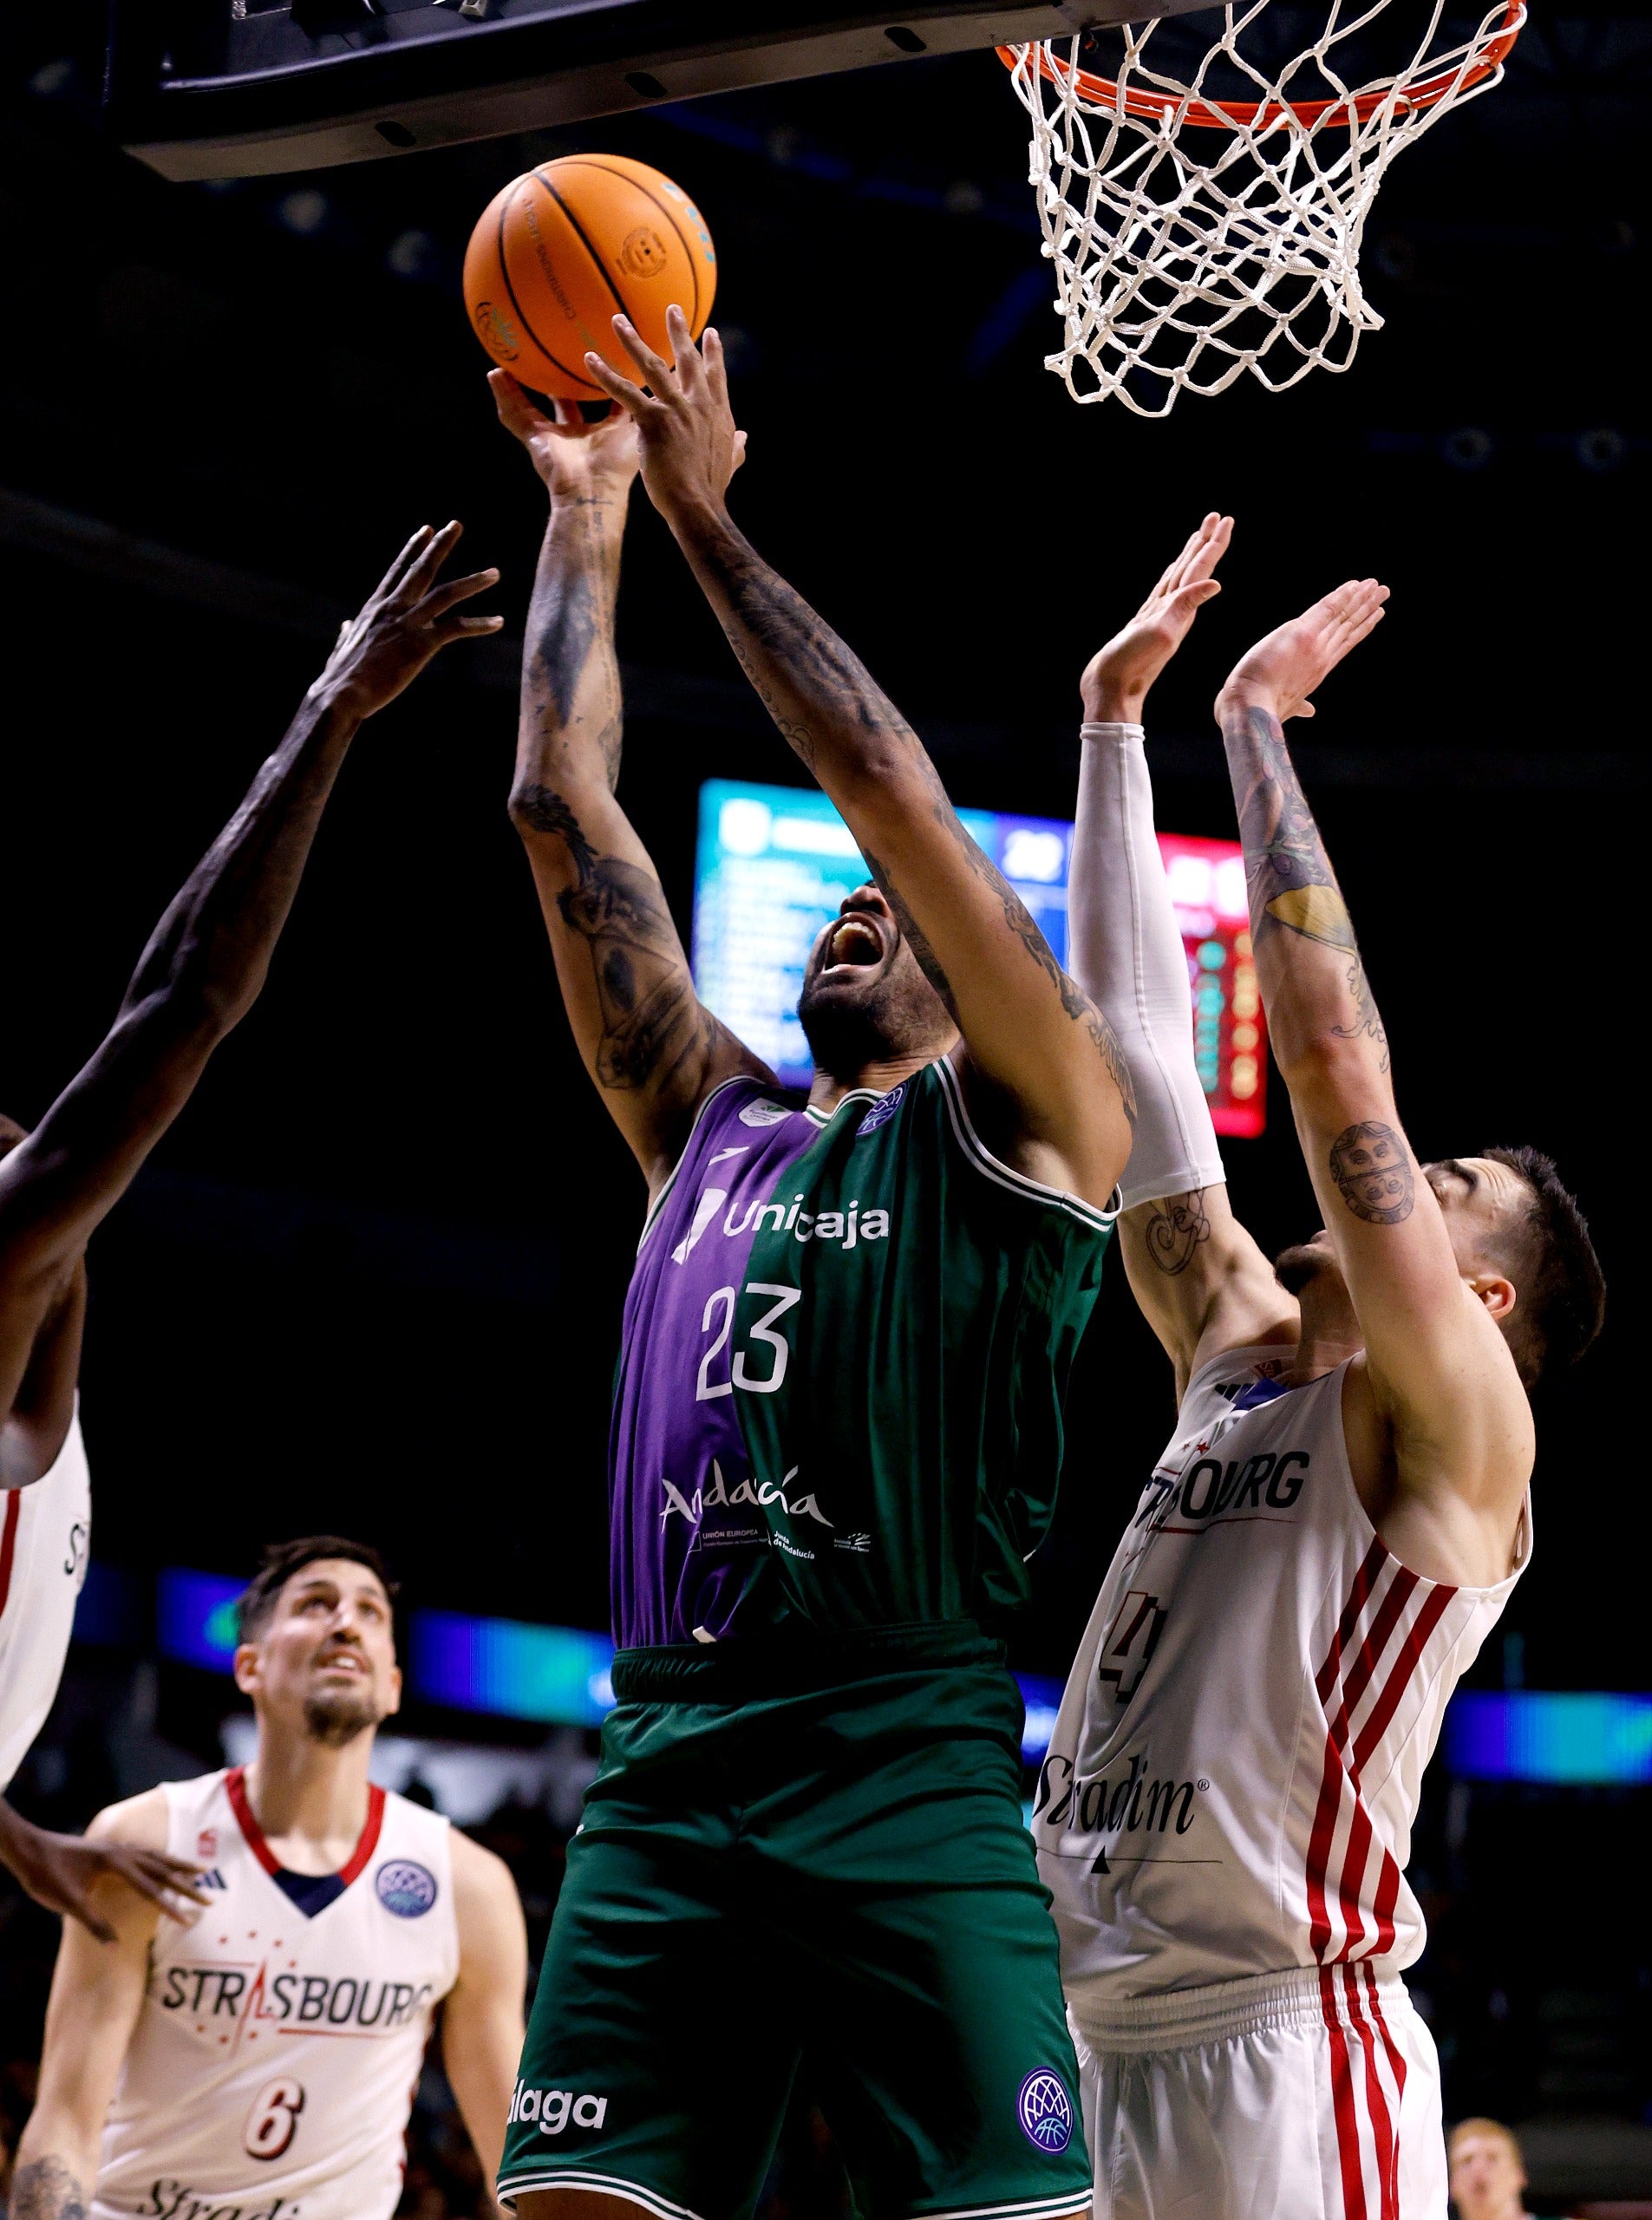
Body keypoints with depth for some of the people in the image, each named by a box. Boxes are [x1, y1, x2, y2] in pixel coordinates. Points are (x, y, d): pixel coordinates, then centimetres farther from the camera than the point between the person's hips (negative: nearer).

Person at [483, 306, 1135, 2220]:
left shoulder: (1016, 1130, 8)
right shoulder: (709, 1126, 22)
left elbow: (894, 790, -1)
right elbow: (563, 813, 21)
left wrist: (707, 512, 2)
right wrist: (583, 509, 22)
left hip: (906, 1771, -5)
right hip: (665, 1764, 5)